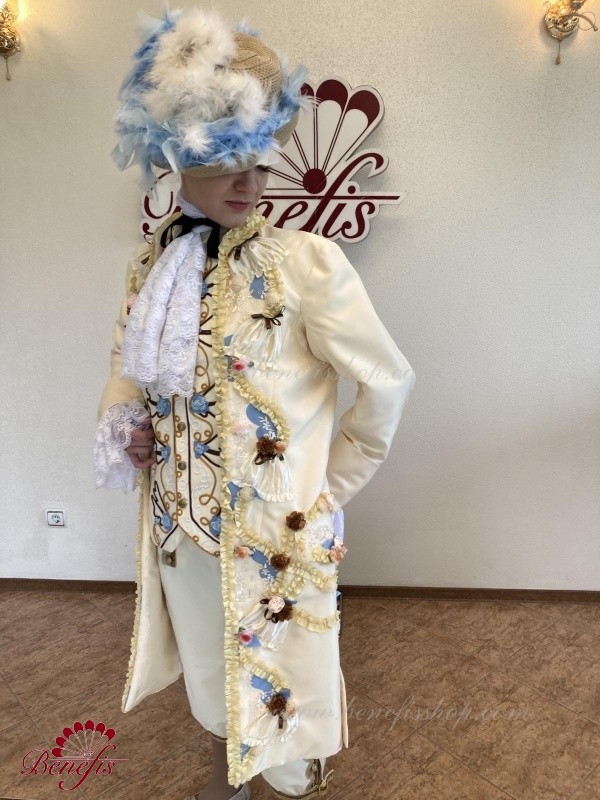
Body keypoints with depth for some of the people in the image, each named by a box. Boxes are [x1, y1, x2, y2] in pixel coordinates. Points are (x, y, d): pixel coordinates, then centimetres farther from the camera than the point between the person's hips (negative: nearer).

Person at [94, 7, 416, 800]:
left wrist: (337, 481, -5)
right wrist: (121, 428, -6)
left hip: (276, 526, -5)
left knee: (278, 670, 17)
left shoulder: (305, 263, -17)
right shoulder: (151, 263, 1)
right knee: (207, 665, 26)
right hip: (179, 520, 6)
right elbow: (130, 369, 14)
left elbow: (388, 381, -10)